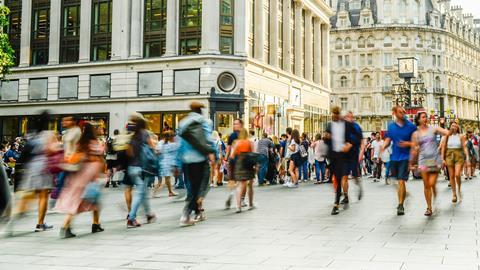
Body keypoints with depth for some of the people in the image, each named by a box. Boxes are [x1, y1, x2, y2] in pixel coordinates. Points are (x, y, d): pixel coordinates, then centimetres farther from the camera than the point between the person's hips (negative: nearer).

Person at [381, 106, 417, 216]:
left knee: (401, 181, -12)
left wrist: (408, 144, -17)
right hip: (394, 157, 4)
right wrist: (383, 147, -13)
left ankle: (401, 205, -10)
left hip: (405, 157, -4)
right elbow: (388, 139, 6)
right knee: (398, 181, 17)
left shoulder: (411, 126, -4)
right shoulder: (391, 126, 6)